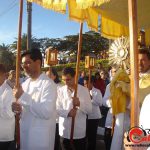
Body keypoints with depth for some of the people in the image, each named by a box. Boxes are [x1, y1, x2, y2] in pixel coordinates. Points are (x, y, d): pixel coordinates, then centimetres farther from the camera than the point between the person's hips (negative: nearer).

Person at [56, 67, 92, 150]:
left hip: (79, 131, -1)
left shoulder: (84, 90, 0)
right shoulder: (61, 90, 3)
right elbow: (57, 108, -2)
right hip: (64, 131, 1)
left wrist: (80, 104, -22)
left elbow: (89, 110, -3)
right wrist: (67, 113, -21)